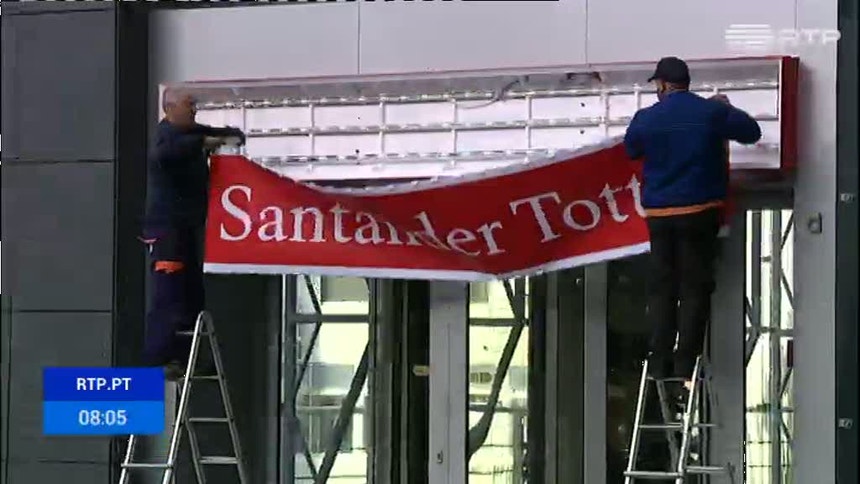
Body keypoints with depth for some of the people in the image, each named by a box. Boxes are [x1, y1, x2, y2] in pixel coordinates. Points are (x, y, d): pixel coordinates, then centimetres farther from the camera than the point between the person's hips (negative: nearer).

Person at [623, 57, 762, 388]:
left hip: (659, 214, 2)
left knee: (662, 289, 8)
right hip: (700, 211, -2)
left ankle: (660, 364, 4)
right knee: (694, 288, 0)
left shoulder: (645, 119, -1)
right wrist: (726, 108, 23)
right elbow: (752, 132, 8)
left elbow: (631, 150, 16)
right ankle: (685, 365, -6)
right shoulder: (712, 112, -4)